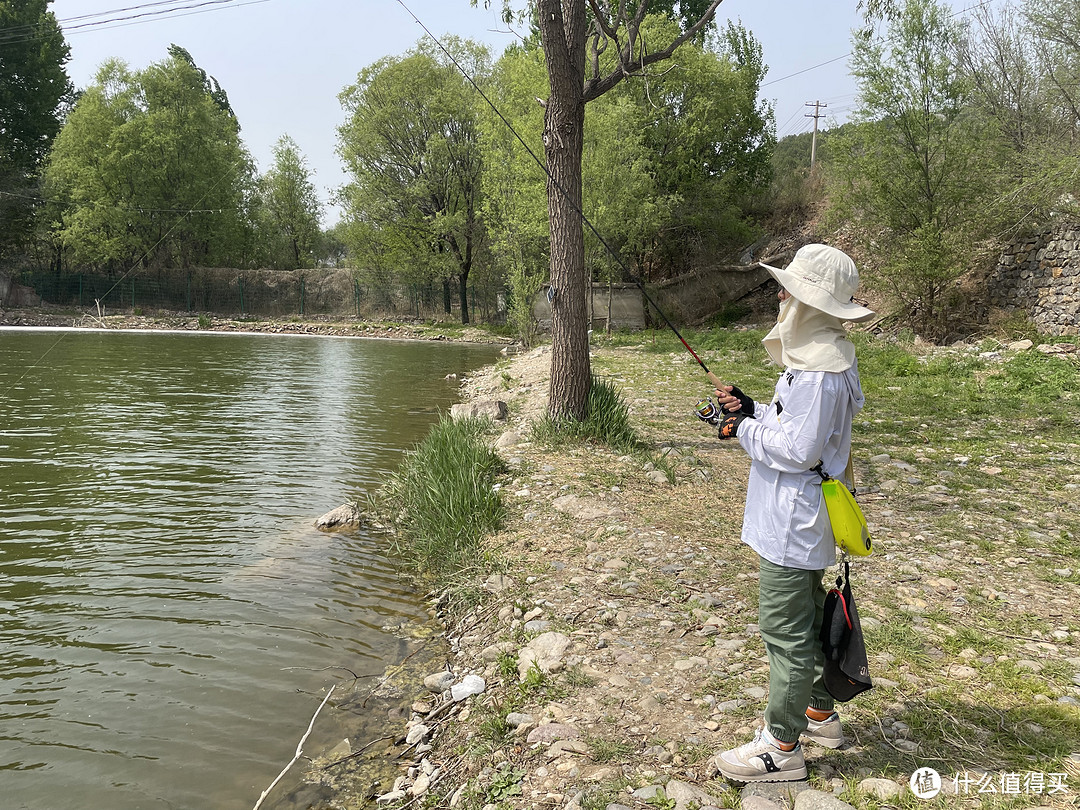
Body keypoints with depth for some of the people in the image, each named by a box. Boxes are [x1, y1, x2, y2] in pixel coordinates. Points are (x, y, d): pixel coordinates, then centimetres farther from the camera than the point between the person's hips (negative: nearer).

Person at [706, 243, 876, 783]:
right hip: (799, 521, 11)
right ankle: (819, 713, 39)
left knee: (785, 631, 0)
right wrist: (752, 410, 3)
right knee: (805, 620, 23)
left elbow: (798, 450, -25)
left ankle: (782, 748, 13)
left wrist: (745, 429, -13)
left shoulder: (819, 370, -24)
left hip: (793, 526, -11)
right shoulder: (817, 355, 10)